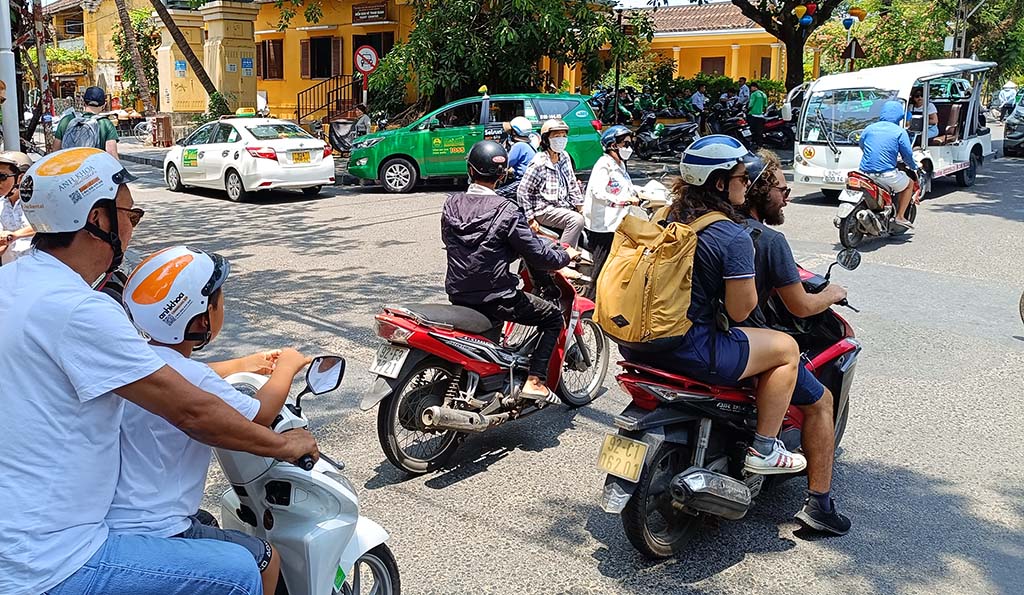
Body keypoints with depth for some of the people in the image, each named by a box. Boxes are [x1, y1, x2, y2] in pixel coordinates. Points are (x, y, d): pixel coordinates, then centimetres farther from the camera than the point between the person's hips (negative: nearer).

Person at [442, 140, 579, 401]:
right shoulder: (507, 211, -17)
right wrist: (566, 255, 7)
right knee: (553, 317, 10)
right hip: (494, 297, -6)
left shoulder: (451, 205, 0)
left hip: (457, 295, 7)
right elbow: (538, 256, -15)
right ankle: (534, 380, 1)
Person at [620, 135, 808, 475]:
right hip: (689, 351, -8)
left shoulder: (665, 216, 6)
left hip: (637, 343, 9)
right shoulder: (734, 237, -17)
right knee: (787, 349, 10)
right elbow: (740, 310, -14)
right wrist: (749, 282, 5)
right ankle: (763, 451, 14)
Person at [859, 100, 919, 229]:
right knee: (909, 184, 23)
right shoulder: (899, 131, -3)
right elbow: (907, 154, -1)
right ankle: (900, 216, 17)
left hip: (865, 172, 5)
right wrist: (914, 167, 20)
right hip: (886, 173, -5)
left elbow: (861, 145, 24)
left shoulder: (869, 129, 8)